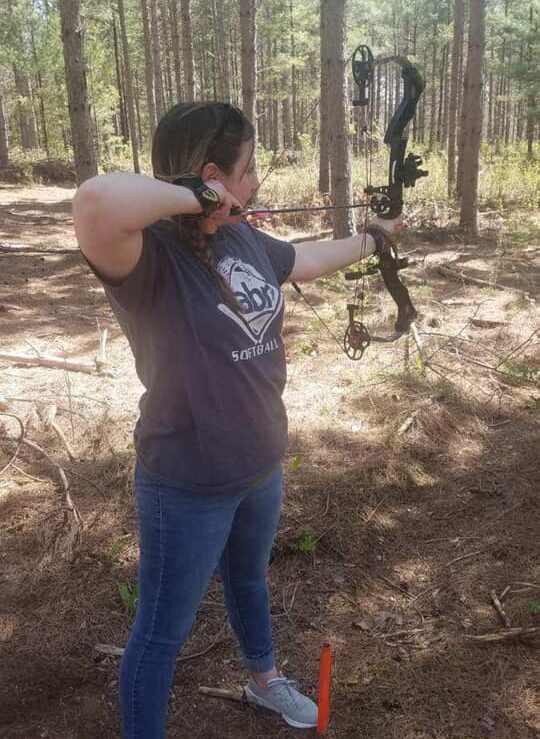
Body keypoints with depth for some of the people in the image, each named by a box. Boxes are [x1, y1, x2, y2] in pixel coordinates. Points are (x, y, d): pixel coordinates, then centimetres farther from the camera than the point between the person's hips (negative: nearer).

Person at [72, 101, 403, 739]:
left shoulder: (244, 239, -2)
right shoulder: (148, 256, -27)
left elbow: (308, 259, 17)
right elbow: (95, 202, -50)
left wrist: (373, 238, 30)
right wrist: (193, 196, -34)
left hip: (261, 468, 8)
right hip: (188, 490, -8)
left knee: (249, 580, 33)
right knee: (162, 634, 13)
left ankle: (263, 679, 60)